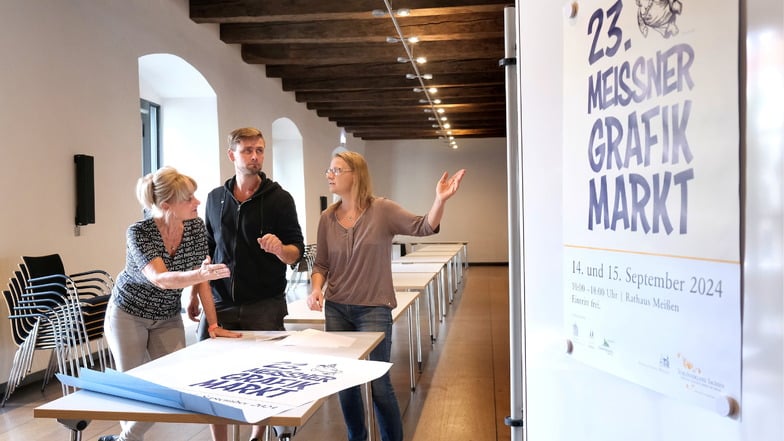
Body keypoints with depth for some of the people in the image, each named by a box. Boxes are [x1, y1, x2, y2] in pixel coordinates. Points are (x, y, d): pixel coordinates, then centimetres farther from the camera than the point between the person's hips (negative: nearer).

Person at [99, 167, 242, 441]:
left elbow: (201, 279, -8)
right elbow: (160, 279, -39)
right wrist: (200, 274, -58)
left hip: (168, 318, 4)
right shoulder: (139, 233, -25)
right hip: (128, 315, -4)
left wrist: (214, 324, -12)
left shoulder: (196, 227, -13)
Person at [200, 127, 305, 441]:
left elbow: (296, 253, -7)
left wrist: (279, 248, -28)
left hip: (265, 305, -3)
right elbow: (207, 250, 15)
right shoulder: (215, 198, 7)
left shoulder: (279, 198, -4)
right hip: (220, 303, 3)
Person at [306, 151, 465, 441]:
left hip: (374, 310, -4)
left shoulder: (382, 210, -8)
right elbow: (321, 264, 9)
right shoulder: (327, 218, 3)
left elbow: (424, 227, -18)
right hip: (336, 309, 4)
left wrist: (440, 200, -35)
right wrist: (316, 289, -10)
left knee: (379, 384, -1)